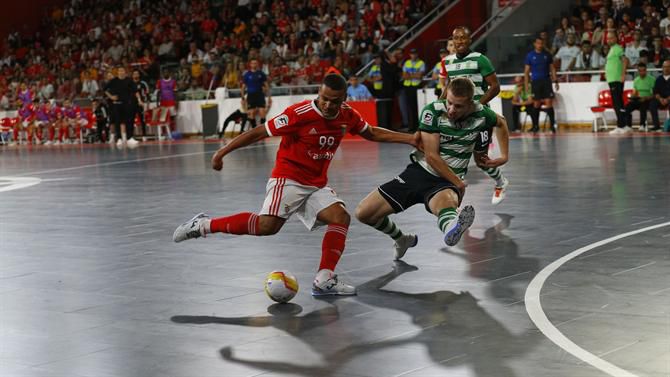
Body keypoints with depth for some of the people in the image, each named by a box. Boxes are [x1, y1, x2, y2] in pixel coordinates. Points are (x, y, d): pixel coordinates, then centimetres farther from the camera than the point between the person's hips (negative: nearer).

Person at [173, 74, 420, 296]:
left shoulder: (348, 116, 0)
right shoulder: (300, 113, -19)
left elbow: (372, 134, 20)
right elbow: (260, 132, -14)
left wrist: (408, 139, 14)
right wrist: (222, 152, -13)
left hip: (317, 185, 7)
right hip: (288, 179, -6)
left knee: (341, 217, -16)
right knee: (268, 225, -26)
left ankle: (324, 280, -17)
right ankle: (204, 225, -12)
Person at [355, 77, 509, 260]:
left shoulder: (481, 114, -8)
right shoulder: (432, 111, -14)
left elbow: (501, 123, 18)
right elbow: (431, 156, -15)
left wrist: (504, 156, 10)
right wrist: (459, 183, -12)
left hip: (446, 183, -2)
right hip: (418, 172, 2)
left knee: (445, 198, -43)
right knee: (363, 213, -4)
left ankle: (451, 229, -80)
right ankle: (402, 240, 24)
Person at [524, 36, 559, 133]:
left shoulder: (547, 54, 6)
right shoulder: (530, 55, 2)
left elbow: (552, 68, 11)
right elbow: (526, 71, 4)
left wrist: (555, 81, 4)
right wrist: (526, 83, -3)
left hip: (546, 80, 0)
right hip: (535, 81, 0)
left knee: (548, 102, -8)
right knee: (536, 104, 5)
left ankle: (552, 125, -6)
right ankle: (535, 125, 15)